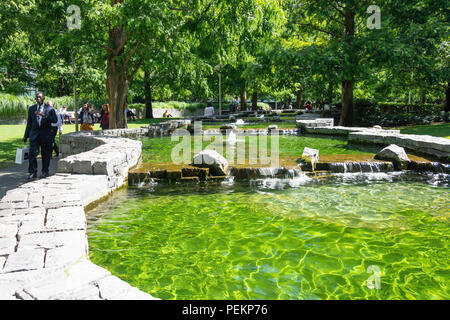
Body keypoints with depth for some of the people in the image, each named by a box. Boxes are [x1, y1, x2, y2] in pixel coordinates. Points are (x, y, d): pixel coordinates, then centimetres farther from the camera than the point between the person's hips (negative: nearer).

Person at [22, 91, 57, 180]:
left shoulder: (50, 108, 3)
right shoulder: (31, 108, 13)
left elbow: (55, 120, -11)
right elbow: (29, 123, 15)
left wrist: (44, 115, -24)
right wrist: (26, 136, 13)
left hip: (45, 135, -2)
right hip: (34, 134, 2)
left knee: (46, 154, 4)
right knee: (32, 153, -7)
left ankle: (45, 172, 16)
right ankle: (33, 173, -3)